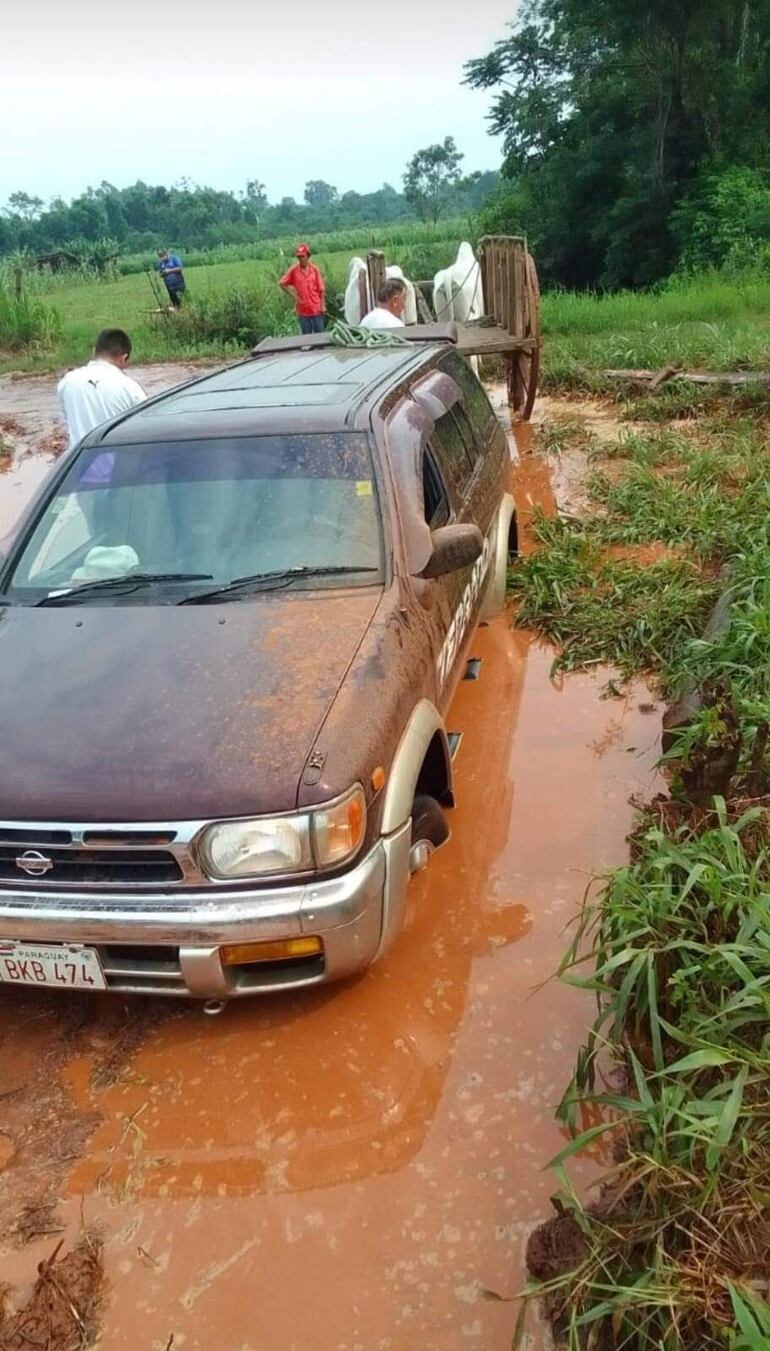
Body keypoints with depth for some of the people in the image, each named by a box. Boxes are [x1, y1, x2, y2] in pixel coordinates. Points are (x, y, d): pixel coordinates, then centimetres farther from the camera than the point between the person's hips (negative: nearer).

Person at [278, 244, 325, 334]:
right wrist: (293, 295, 0)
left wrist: (323, 305, -3)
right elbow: (281, 284, 5)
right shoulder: (294, 270, -2)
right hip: (303, 311, 0)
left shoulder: (314, 269, -1)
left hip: (316, 309, 0)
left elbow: (321, 289, 2)